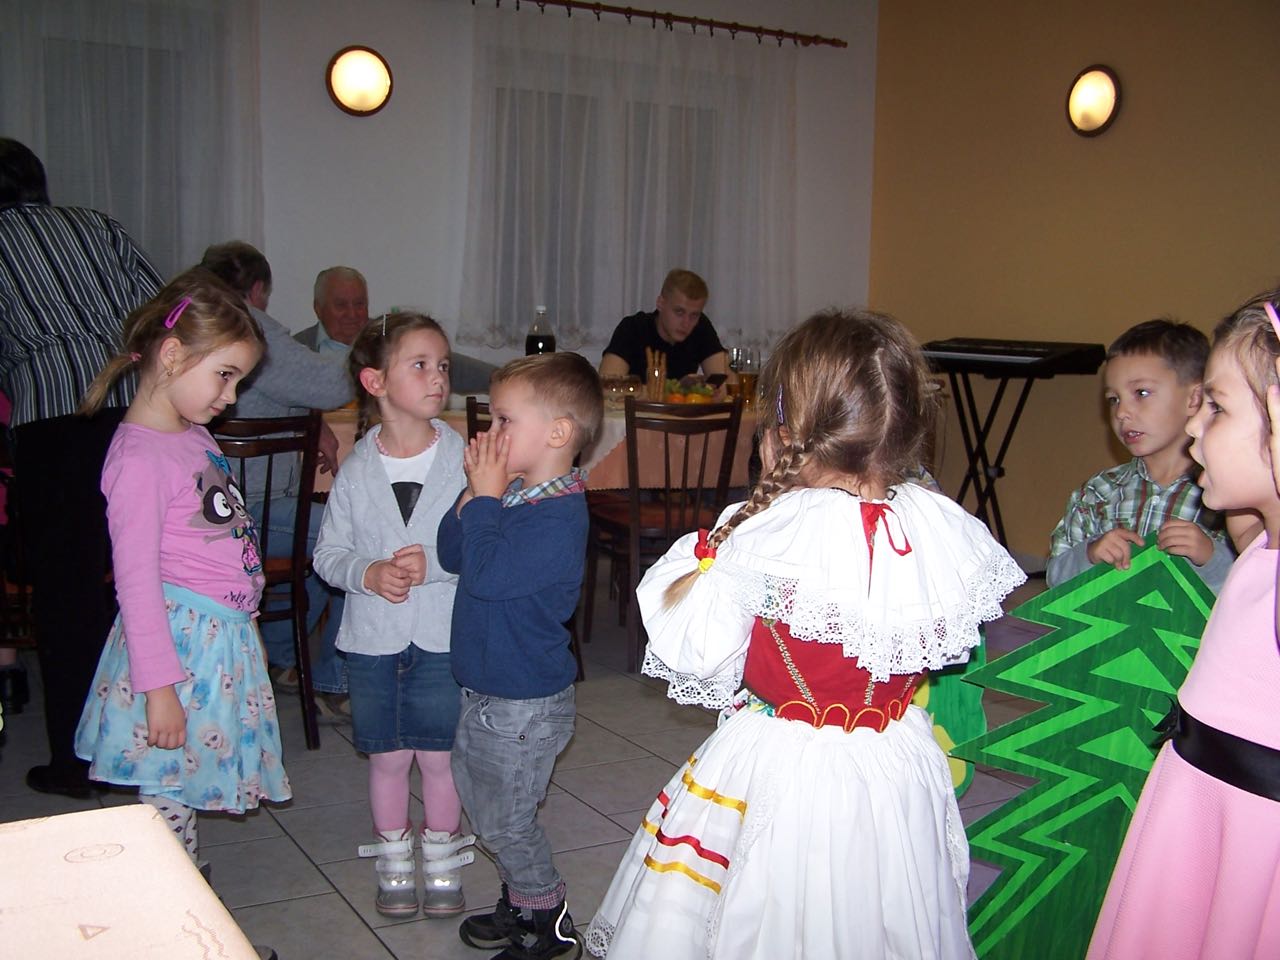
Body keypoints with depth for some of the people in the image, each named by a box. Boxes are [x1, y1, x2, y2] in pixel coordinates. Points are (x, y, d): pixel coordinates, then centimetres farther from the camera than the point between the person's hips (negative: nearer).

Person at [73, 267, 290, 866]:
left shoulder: (194, 436, 9)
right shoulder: (139, 458, -18)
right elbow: (136, 580, -20)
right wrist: (159, 688, -20)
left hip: (223, 638, 9)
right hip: (180, 643, -9)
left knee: (182, 798, 19)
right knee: (166, 804, 2)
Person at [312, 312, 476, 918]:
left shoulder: (464, 461, -7)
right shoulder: (356, 470, -3)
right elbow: (327, 554, 2)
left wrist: (434, 563, -21)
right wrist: (368, 572, -17)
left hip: (443, 637, -1)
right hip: (373, 637, 1)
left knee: (439, 754, 8)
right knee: (387, 757, 12)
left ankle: (442, 865, 30)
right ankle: (394, 866, 32)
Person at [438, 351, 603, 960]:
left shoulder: (558, 514, -26)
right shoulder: (513, 493, 4)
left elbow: (486, 573, -33)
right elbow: (452, 554, 7)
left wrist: (485, 497, -22)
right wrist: (476, 492, -6)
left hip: (524, 703, -10)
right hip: (488, 689, 10)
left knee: (505, 818, 5)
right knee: (480, 799, 22)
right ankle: (520, 905, 41)